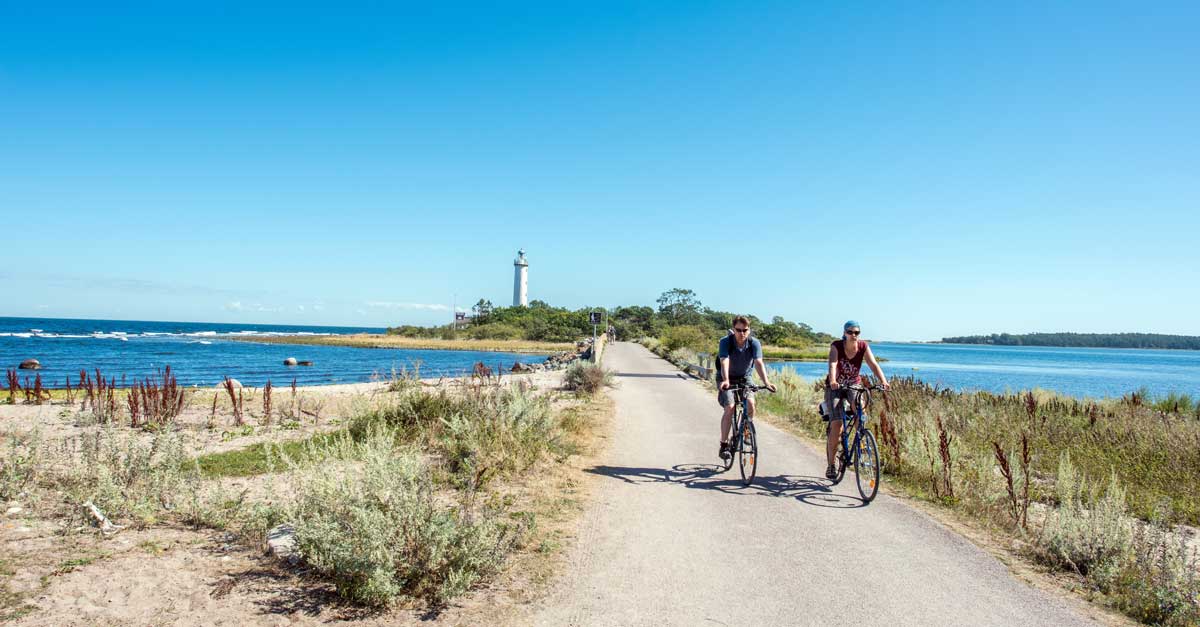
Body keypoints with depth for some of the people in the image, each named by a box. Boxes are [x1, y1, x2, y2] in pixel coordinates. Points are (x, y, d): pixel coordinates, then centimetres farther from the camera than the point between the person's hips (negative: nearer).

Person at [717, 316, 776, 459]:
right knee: (730, 407, -20)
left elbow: (759, 363, -29)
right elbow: (724, 362, -36)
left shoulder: (754, 343, -16)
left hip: (745, 378, 2)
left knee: (750, 403, -21)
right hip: (727, 379, -2)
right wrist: (725, 380, -53)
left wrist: (765, 381, -45)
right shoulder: (725, 342, -22)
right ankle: (724, 445, -12)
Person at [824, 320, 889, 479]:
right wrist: (833, 381, -54)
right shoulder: (836, 346, -19)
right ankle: (830, 465, -1)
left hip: (854, 386, 2)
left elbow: (874, 365, -24)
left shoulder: (864, 347, -12)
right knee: (836, 426, -13)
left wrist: (883, 381, -41)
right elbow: (832, 365, -34)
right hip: (835, 387, -2)